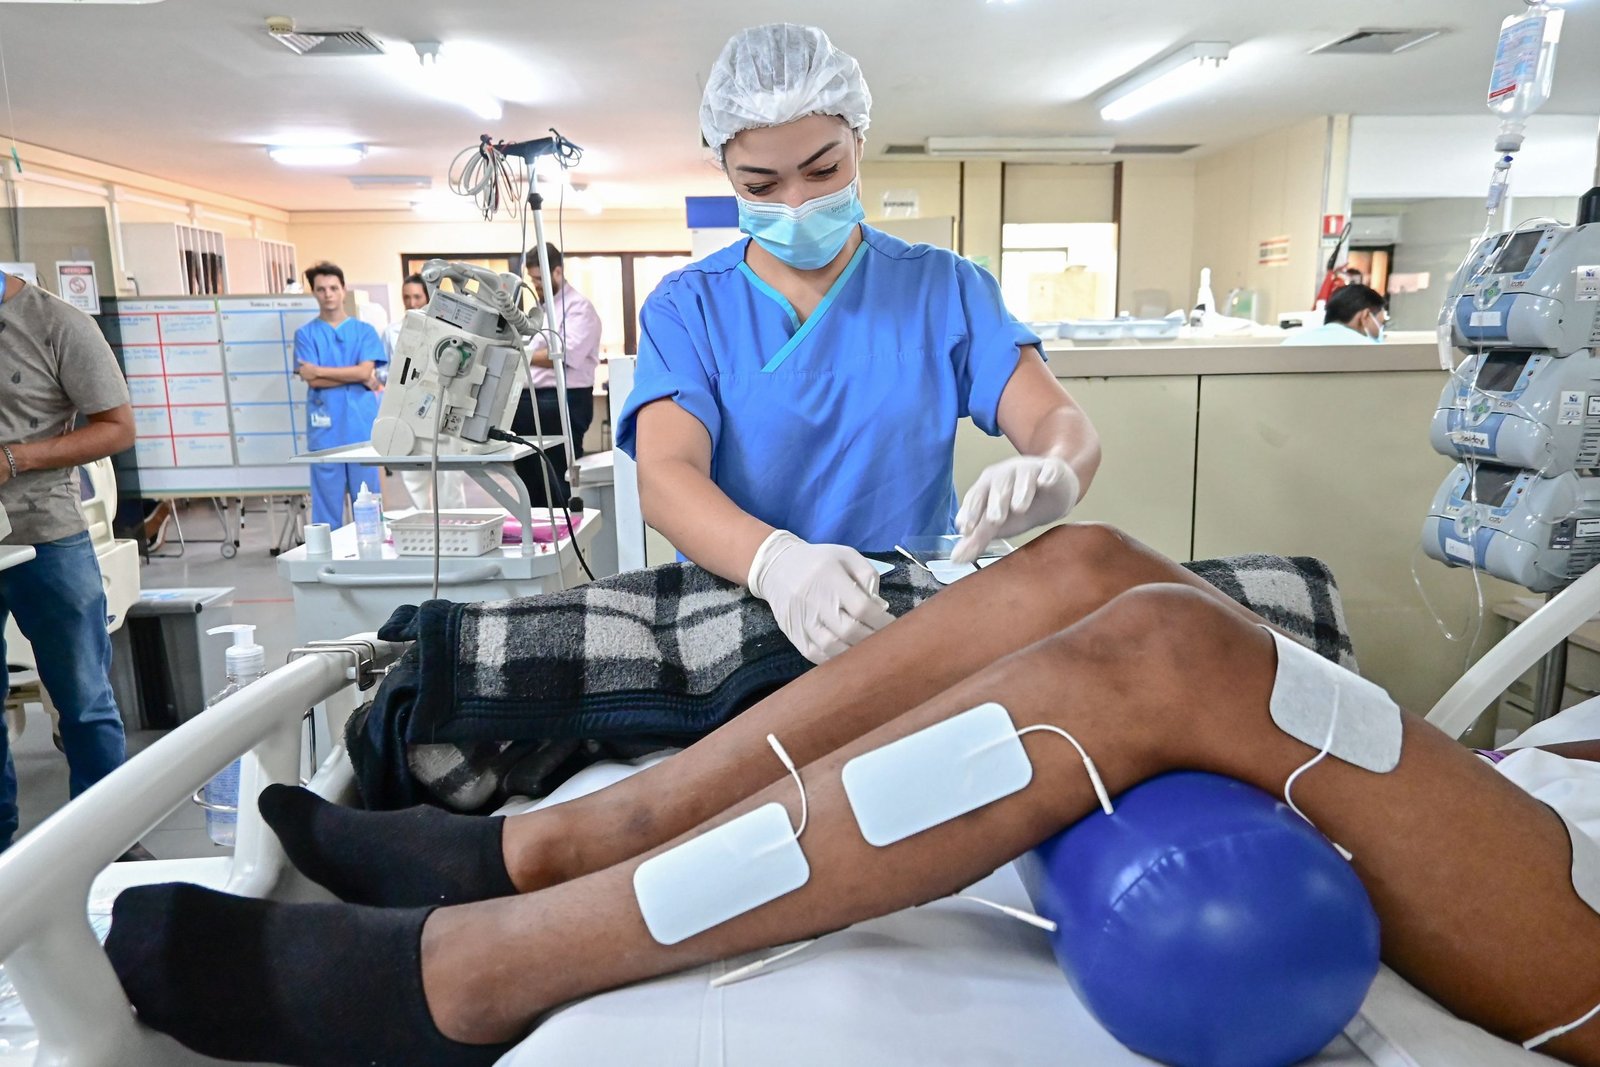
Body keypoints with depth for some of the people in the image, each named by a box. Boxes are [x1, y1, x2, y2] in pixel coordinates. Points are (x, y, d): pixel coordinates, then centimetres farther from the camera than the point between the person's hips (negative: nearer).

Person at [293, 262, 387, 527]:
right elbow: (311, 380, -6)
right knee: (327, 498, 1)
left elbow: (365, 371, -5)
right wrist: (357, 378, -8)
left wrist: (320, 370, -6)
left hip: (362, 425, 1)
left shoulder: (364, 331, 8)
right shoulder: (305, 334, 6)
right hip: (325, 428, -1)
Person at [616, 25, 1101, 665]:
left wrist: (1052, 475, -26)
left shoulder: (944, 287, 7)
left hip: (923, 609, 2)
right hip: (740, 605, -1)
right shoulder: (686, 307, 4)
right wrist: (777, 562, -32)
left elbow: (1060, 423, -1)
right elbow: (664, 478, -11)